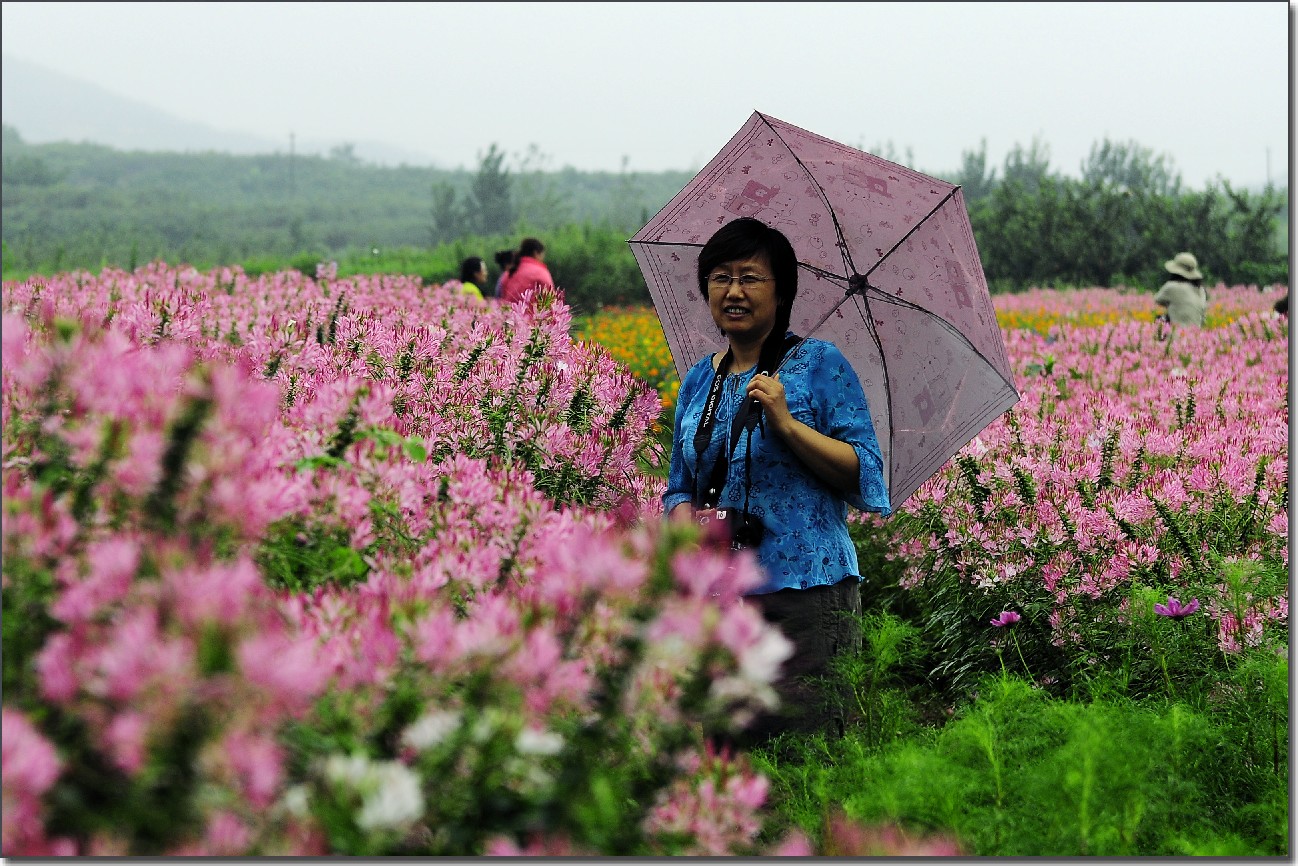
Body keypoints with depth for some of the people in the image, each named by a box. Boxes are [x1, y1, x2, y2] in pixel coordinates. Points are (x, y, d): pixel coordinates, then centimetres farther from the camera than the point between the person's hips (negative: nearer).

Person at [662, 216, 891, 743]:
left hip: (806, 590, -5)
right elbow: (679, 487, 20)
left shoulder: (819, 364, 0)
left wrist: (787, 423, -17)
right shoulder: (699, 382, 15)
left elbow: (866, 475, -7)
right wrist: (686, 518, -3)